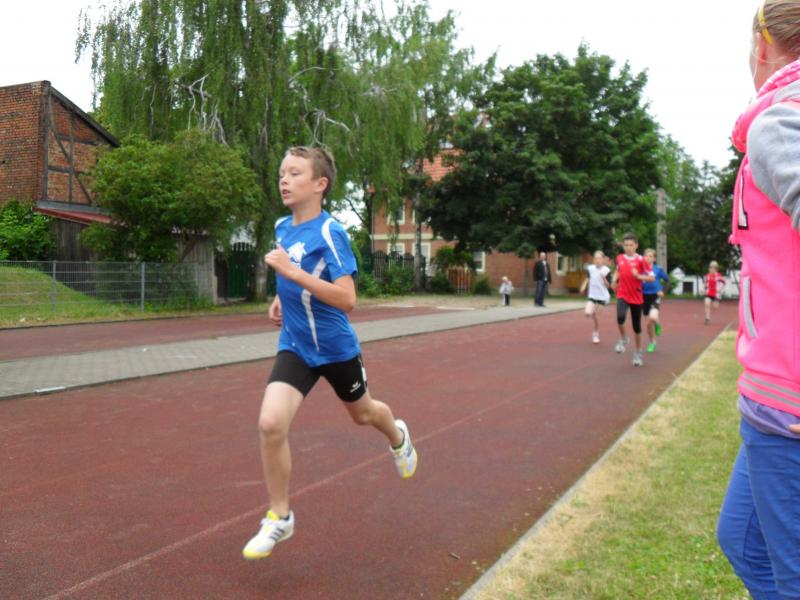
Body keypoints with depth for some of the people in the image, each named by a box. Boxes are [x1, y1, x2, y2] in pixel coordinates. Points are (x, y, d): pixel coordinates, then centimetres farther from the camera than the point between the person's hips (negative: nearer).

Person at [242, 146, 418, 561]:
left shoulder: (330, 233, -22)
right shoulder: (282, 227, -1)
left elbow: (347, 299, -31)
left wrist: (292, 272, -35)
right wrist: (281, 297, 7)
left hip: (335, 347, -4)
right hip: (294, 346, 4)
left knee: (362, 413, 21)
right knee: (270, 424, -15)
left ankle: (398, 437, 59)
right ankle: (279, 517, 3)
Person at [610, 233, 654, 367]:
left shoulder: (640, 260, -7)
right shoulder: (620, 258, 3)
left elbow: (651, 278, -5)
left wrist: (638, 276, -21)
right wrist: (614, 280, 7)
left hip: (636, 297, -1)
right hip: (622, 295, 1)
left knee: (636, 326, 7)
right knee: (620, 317, -28)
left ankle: (638, 353, 24)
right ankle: (623, 339, -2)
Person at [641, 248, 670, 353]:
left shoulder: (658, 269, -3)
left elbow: (667, 280, 9)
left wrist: (662, 291, -1)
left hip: (655, 296, -2)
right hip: (644, 297, 2)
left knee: (653, 317, -28)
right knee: (649, 322, 8)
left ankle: (657, 324, 9)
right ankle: (652, 343, 27)